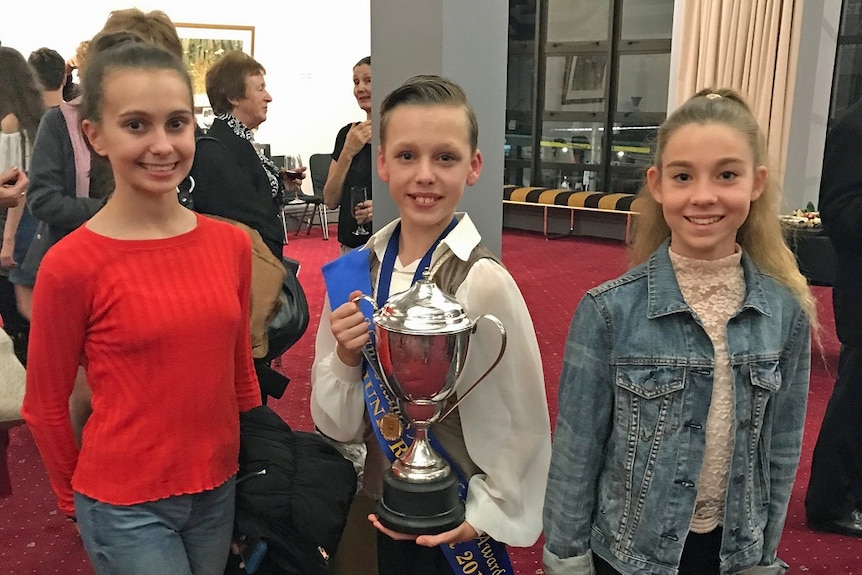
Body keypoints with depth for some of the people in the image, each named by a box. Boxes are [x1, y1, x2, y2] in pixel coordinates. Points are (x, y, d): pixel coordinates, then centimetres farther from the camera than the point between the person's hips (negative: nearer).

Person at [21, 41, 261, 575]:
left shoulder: (232, 243, -4)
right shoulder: (71, 265, -16)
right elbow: (45, 407, -5)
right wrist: (80, 499, 6)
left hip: (220, 490, 4)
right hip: (125, 506, -4)